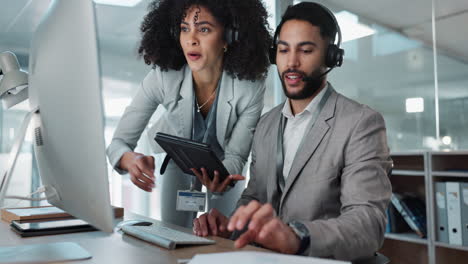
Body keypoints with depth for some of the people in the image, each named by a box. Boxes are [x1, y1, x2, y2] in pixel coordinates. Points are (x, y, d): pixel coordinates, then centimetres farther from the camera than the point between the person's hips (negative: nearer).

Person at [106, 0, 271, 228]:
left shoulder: (251, 86, -32)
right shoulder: (161, 78, -31)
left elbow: (235, 155, -22)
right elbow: (119, 142, -25)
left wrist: (221, 177, -45)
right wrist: (130, 159, -49)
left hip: (221, 164, 0)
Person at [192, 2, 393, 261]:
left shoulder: (362, 124, -10)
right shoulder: (266, 124, 9)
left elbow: (368, 223, -19)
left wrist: (295, 236, -37)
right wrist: (232, 224, -8)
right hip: (268, 257, 4)